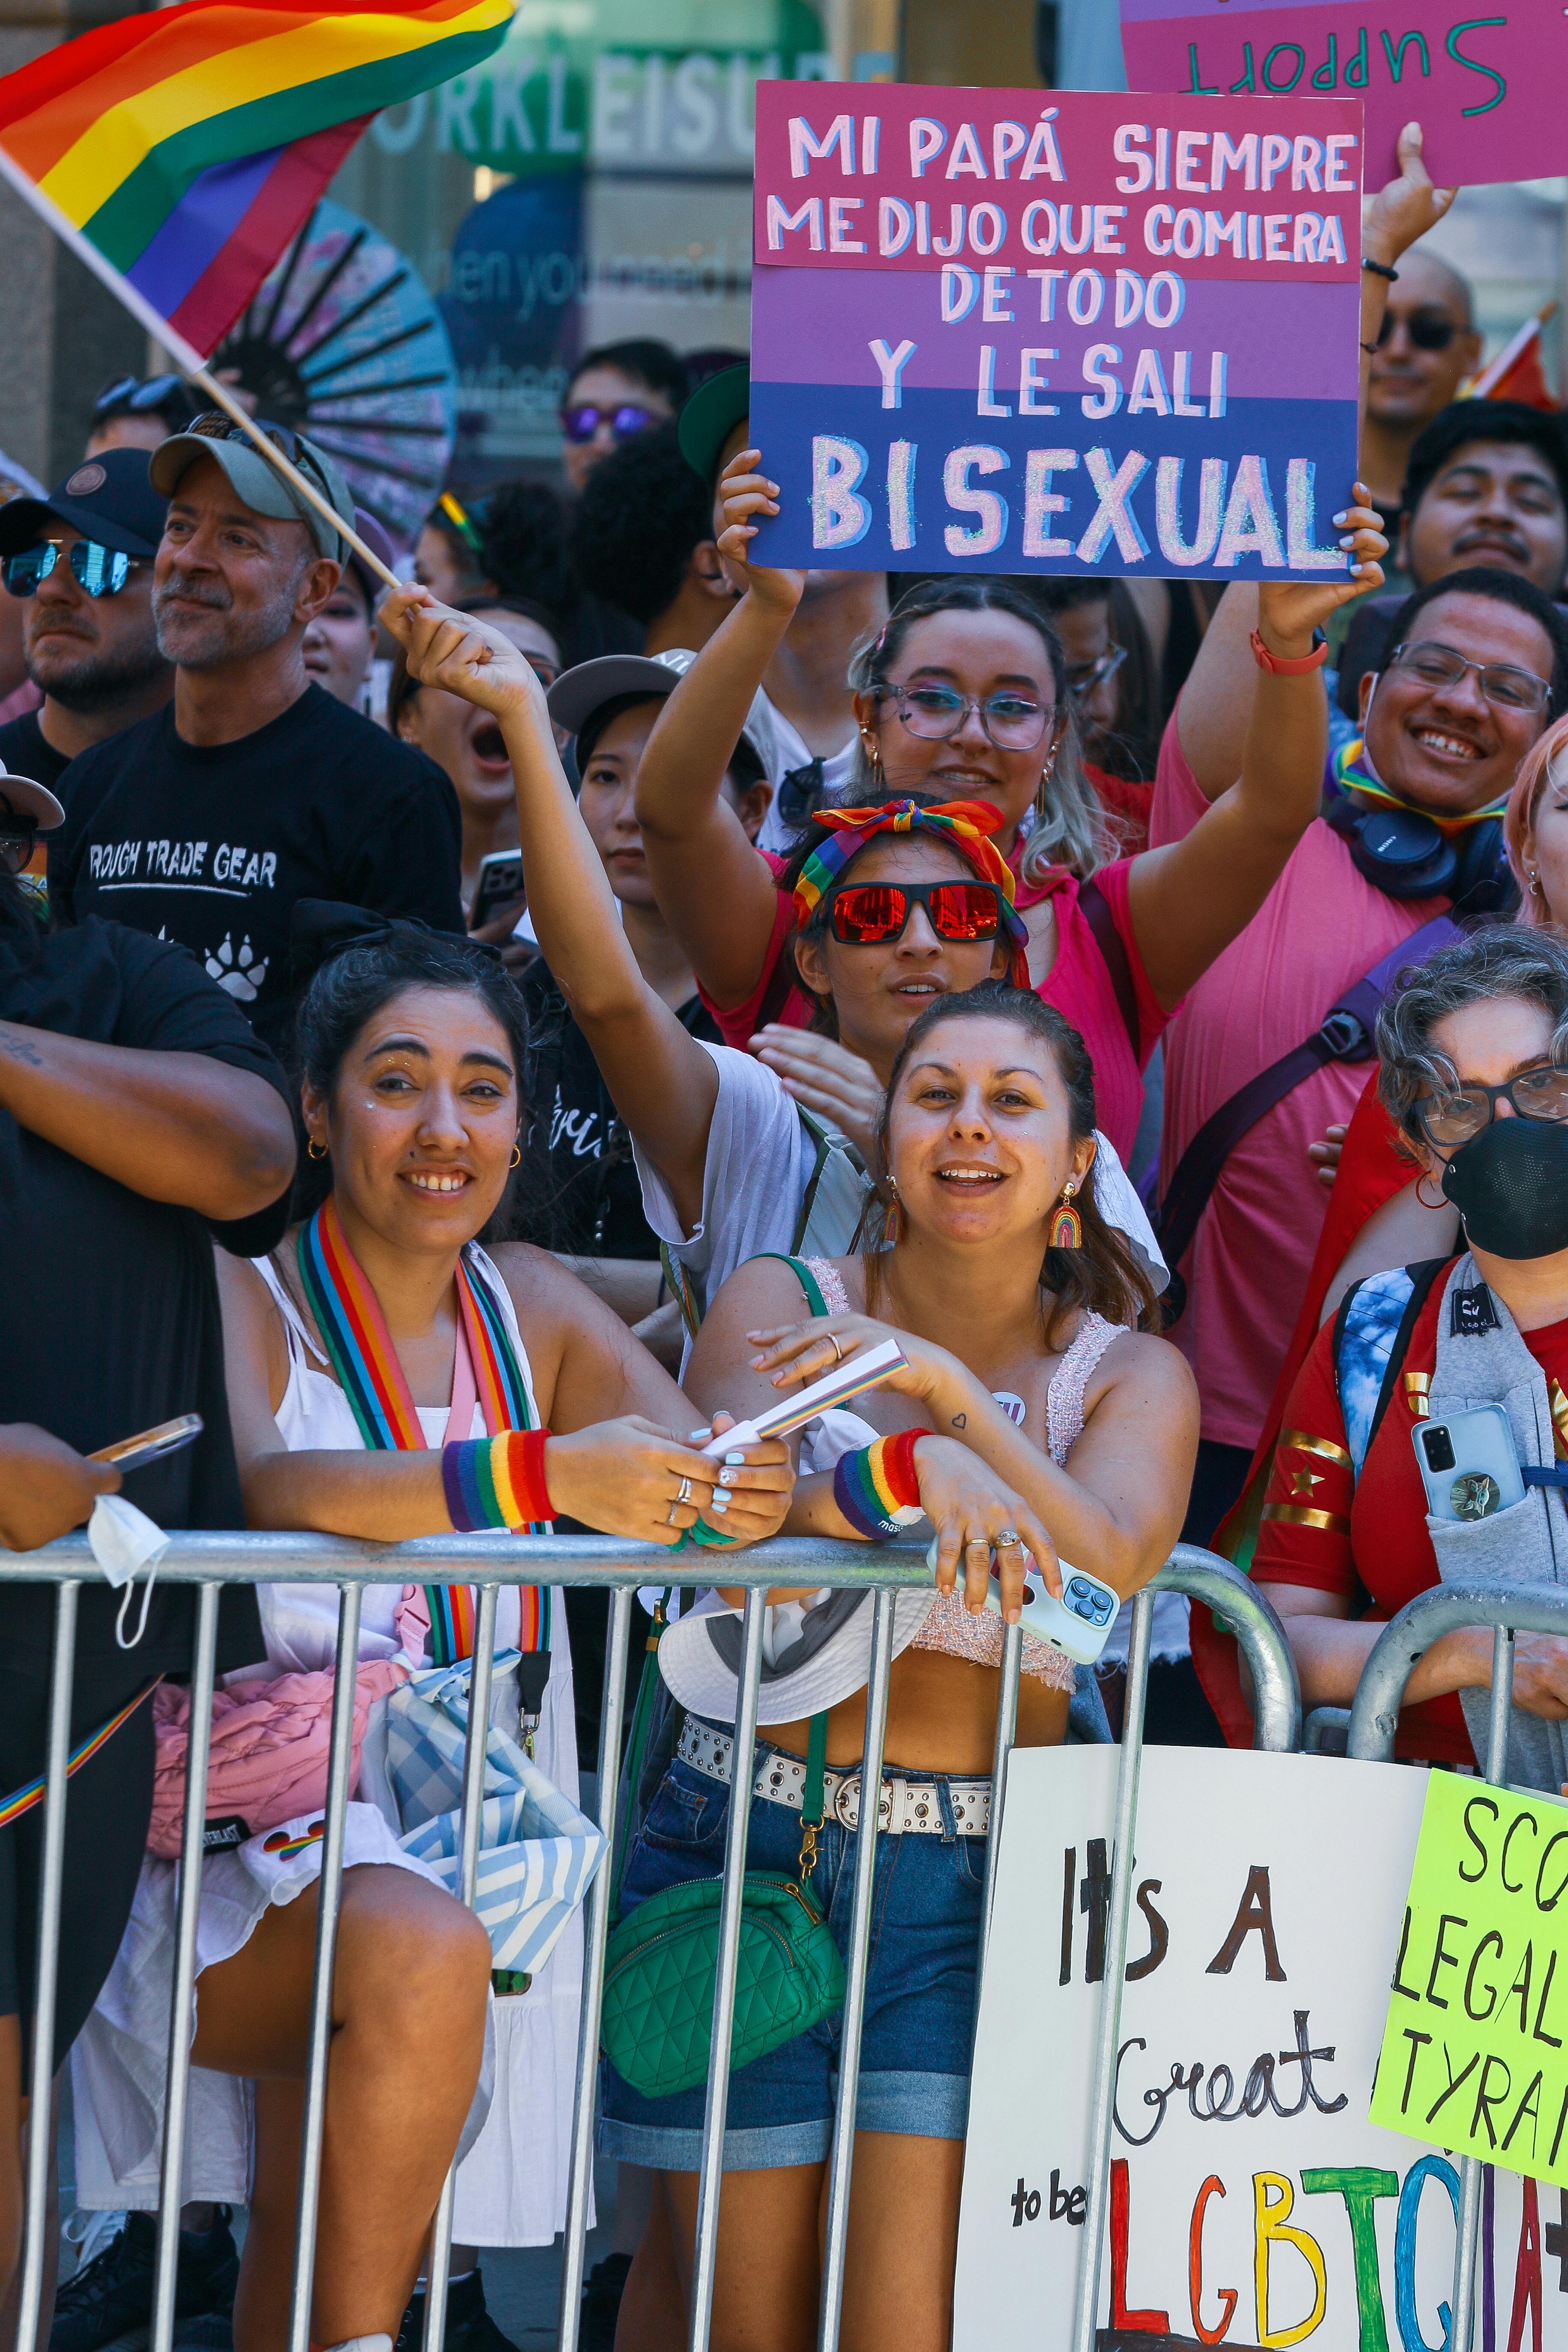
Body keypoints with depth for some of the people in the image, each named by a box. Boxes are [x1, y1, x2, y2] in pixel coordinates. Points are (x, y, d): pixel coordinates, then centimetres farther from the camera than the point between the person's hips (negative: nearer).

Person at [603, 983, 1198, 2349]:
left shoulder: (1130, 1375, 8)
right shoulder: (782, 1305, 5)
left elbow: (1110, 1564, -12)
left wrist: (944, 1386, -20)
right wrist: (912, 1475, -31)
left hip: (971, 1877, 0)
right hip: (746, 1840, 0)